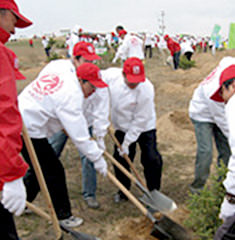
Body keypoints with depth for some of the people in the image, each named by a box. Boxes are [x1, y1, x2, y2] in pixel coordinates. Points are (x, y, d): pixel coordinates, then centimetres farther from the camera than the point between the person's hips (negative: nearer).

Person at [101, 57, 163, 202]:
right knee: (120, 159, 6)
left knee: (152, 159, -6)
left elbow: (141, 120, -24)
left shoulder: (146, 89, -30)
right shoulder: (111, 75, -21)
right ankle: (124, 191, 27)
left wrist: (127, 142, -20)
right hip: (122, 127, 3)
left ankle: (154, 191, 16)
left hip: (145, 128, -3)